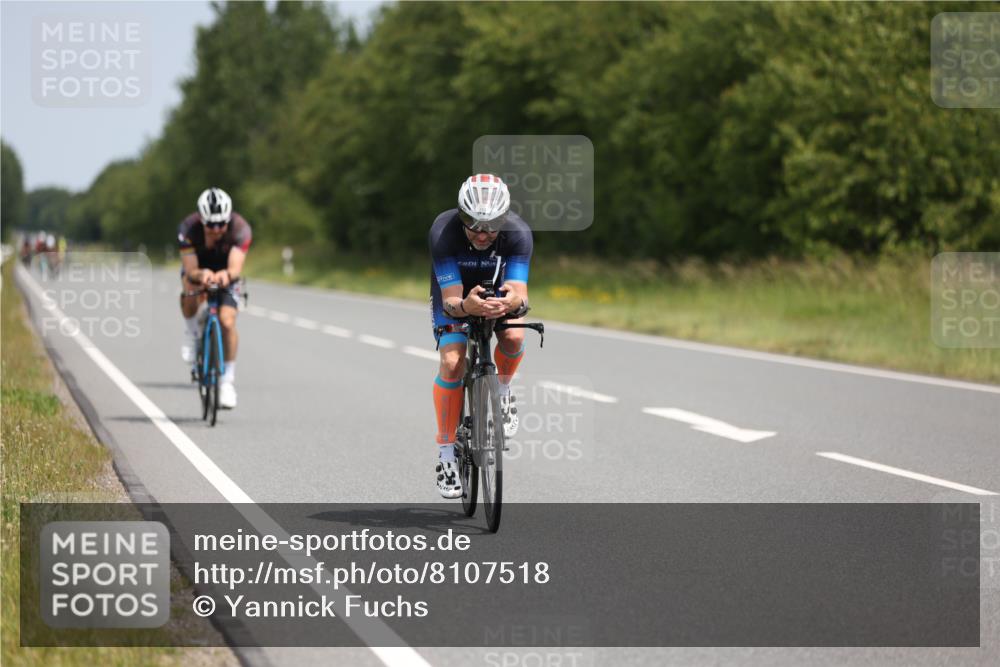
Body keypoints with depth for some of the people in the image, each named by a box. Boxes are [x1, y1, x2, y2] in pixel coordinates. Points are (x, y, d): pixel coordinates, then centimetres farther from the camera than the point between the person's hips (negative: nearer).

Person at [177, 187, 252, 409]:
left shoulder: (240, 229, -33)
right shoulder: (189, 228, -32)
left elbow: (236, 268, -41)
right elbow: (190, 270, -35)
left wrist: (226, 275, -65)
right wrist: (201, 275, -58)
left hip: (225, 274, 0)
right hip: (197, 267, 0)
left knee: (227, 322, -18)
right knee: (191, 286, -36)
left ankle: (228, 380, -3)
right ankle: (192, 334, -9)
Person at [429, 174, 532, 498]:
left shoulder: (518, 232, -32)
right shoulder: (443, 232, -35)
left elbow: (519, 292, -37)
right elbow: (451, 300, -37)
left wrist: (512, 301, -62)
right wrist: (467, 306, -61)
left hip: (499, 290, 1)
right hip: (456, 293, -1)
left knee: (514, 338, -30)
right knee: (452, 362, -23)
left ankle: (502, 389, 4)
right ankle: (446, 453, -10)